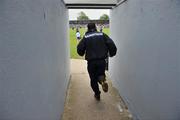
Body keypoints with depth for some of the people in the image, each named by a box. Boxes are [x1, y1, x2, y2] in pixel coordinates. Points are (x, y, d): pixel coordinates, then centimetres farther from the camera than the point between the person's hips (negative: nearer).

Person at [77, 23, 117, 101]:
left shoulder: (86, 37, 2)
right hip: (102, 60, 1)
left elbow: (79, 49, -1)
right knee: (100, 74, 22)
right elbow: (112, 45, -5)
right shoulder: (102, 35, 3)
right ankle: (102, 79, -13)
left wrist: (82, 54, 21)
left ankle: (97, 94, 22)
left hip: (91, 61, -1)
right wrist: (112, 54, 12)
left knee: (93, 79, 17)